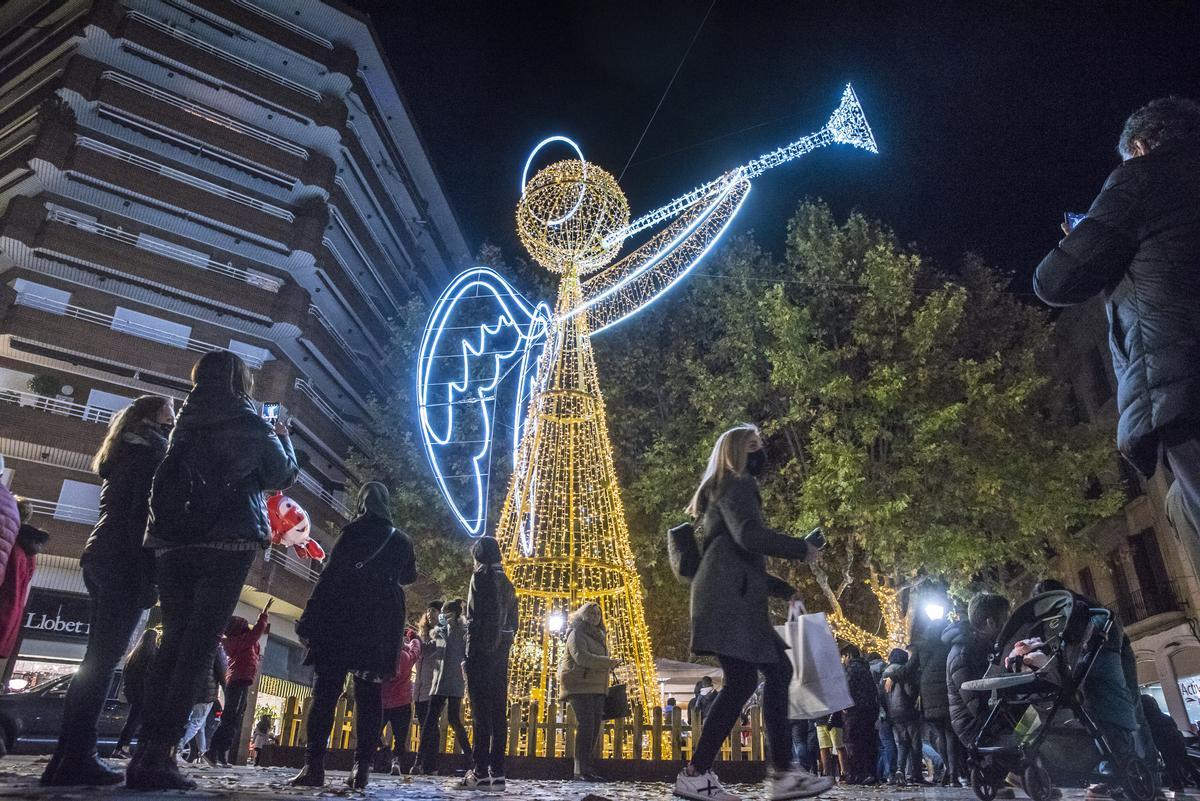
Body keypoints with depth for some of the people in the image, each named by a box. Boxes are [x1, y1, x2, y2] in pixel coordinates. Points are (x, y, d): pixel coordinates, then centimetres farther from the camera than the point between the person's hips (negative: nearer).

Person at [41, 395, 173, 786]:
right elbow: (143, 513, -14)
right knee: (104, 659, -9)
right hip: (124, 562, -9)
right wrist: (148, 576, -16)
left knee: (96, 659, 8)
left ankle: (67, 757, 9)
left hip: (100, 557, 9)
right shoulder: (153, 451, -4)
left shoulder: (123, 453, 25)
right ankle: (76, 758, -9)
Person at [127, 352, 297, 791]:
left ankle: (145, 753, 6)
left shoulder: (186, 422, 13)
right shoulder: (250, 425, -1)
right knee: (197, 648, -4)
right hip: (226, 544, -5)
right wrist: (282, 436, 27)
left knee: (172, 643, 10)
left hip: (173, 543, 5)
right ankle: (158, 758, -8)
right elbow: (283, 475, 12)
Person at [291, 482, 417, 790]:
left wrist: (309, 618, -8)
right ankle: (362, 766, -1)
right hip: (383, 623, 4)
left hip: (346, 617, -4)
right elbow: (408, 576, 26)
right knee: (368, 691, 4)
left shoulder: (355, 531, -1)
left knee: (327, 689, -3)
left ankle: (314, 765, -9)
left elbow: (331, 575, -8)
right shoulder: (401, 540, 13)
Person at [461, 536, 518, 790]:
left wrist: (470, 655, -14)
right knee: (498, 712, 6)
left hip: (482, 651, -7)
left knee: (481, 712, -6)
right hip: (501, 653, 7)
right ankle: (497, 773, 7)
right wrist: (504, 648, 17)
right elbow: (513, 621, 16)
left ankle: (480, 773, -5)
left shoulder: (481, 576, -5)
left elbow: (475, 618, -14)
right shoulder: (506, 582, 17)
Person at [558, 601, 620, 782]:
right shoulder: (576, 634, -5)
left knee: (596, 727, 3)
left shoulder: (599, 636, 23)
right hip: (580, 686, -8)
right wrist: (608, 662, -19)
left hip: (596, 688, 8)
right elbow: (582, 657, -20)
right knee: (586, 726, -14)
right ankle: (581, 770, -11)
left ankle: (589, 767, 8)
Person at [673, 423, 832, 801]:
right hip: (728, 596, -10)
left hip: (734, 596, 10)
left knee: (779, 671, 9)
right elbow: (749, 536, -19)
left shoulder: (731, 489, 29)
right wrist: (801, 548, -7)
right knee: (741, 680, -13)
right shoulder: (737, 484, -1)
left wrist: (785, 589, 27)